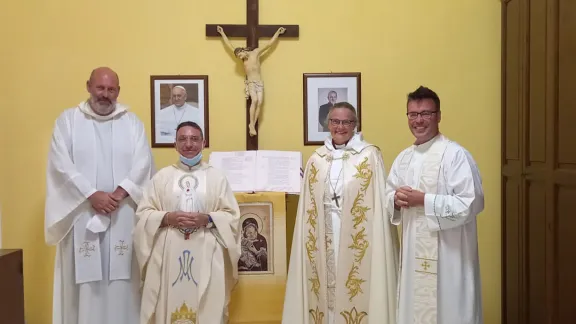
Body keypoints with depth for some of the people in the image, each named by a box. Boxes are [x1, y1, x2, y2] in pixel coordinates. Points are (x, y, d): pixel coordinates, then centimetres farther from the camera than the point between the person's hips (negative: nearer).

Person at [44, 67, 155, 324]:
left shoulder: (132, 122, 10)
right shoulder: (68, 120, 7)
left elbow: (143, 165, 0)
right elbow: (61, 164, -4)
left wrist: (119, 193, -13)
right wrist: (92, 195, -14)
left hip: (123, 214, 1)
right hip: (82, 212, -1)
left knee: (121, 278, 2)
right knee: (84, 278, -1)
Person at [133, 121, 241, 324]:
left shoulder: (217, 177, 7)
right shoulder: (162, 176, 8)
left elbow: (233, 216, 4)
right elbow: (143, 214, 6)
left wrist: (207, 219, -12)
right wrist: (167, 218, -11)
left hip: (206, 255, 0)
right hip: (168, 254, 1)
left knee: (206, 307, 0)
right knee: (169, 305, 2)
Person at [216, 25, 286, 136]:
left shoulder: (256, 52, 1)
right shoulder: (242, 58, 7)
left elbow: (269, 44, 4)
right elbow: (230, 45, 12)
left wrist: (278, 32, 5)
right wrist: (222, 33, 15)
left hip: (260, 83, 0)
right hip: (250, 83, 0)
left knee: (259, 103, -17)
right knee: (254, 100, -24)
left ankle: (252, 125, -13)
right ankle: (251, 125, -24)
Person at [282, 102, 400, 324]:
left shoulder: (370, 156, -2)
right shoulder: (316, 159, 9)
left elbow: (379, 203, -7)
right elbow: (308, 208, 10)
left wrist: (377, 244, -12)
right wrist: (310, 237, 5)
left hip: (356, 239, -3)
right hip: (324, 238, 3)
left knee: (355, 287, 2)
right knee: (325, 289, 8)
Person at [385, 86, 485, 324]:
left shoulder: (456, 154, -12)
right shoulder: (403, 158, 11)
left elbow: (472, 203, -19)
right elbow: (388, 196, 17)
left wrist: (424, 200, -20)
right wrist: (396, 199, -6)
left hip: (448, 255, -6)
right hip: (413, 253, 7)